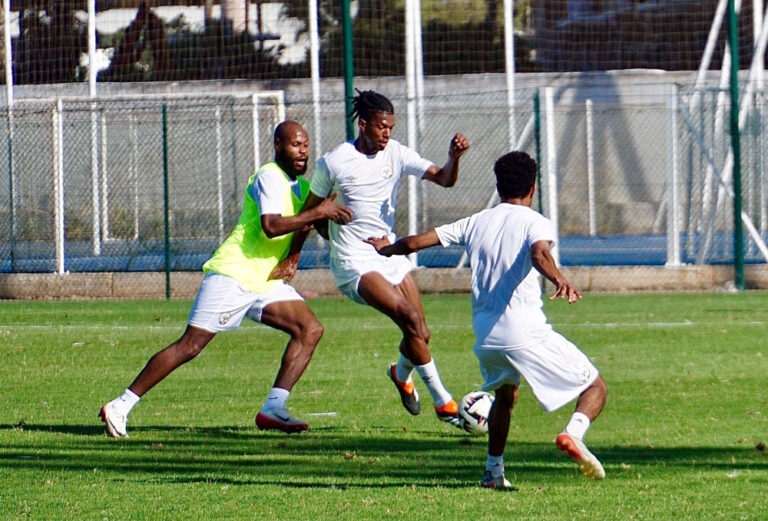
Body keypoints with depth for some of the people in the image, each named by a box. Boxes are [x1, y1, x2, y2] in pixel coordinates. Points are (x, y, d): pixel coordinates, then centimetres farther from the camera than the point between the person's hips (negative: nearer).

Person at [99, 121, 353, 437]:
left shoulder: (301, 186, 16)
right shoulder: (270, 177, -12)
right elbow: (271, 226, -26)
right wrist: (317, 212, -22)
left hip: (266, 281, 9)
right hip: (233, 274, -9)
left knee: (310, 329, -7)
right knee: (190, 345, -11)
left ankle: (273, 410, -11)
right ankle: (120, 406, -6)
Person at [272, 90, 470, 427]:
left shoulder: (396, 154, 2)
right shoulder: (334, 162, -8)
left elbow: (443, 179, -7)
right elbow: (310, 210, 5)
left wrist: (454, 157, -28)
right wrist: (292, 257, 9)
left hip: (391, 255, 5)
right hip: (355, 263, -5)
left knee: (420, 333, 3)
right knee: (411, 319, -22)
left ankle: (402, 374, 39)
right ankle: (442, 402, -14)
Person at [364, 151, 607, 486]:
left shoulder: (475, 223, 15)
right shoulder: (535, 223, 1)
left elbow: (415, 242, 17)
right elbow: (539, 253, -23)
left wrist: (386, 249, 37)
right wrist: (558, 279, -42)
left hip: (485, 335, 5)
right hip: (527, 332, -5)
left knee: (505, 393, 34)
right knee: (595, 386, 3)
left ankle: (493, 470, 30)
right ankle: (573, 433, -26)